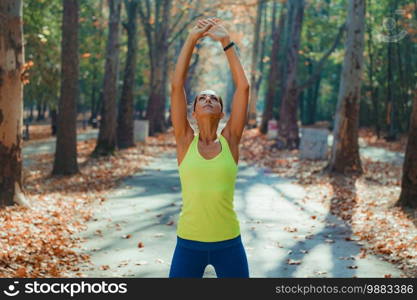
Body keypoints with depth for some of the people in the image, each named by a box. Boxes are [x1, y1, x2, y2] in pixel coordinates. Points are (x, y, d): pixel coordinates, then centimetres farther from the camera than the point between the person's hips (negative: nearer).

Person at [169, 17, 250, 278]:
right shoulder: (185, 141, 1)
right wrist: (192, 39, -5)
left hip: (228, 243, 1)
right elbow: (177, 86, -5)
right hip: (189, 243, 0)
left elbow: (243, 87, -4)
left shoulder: (230, 141, 1)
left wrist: (226, 42, -2)